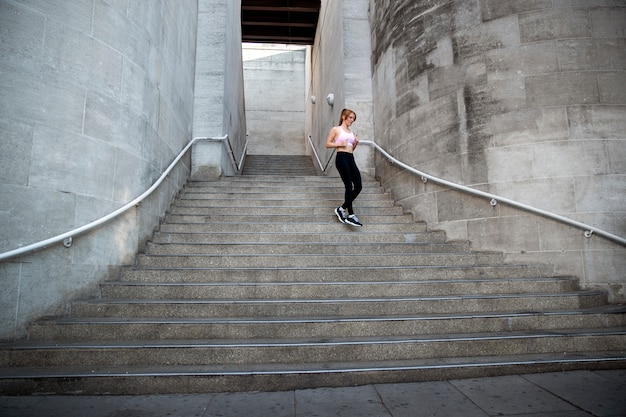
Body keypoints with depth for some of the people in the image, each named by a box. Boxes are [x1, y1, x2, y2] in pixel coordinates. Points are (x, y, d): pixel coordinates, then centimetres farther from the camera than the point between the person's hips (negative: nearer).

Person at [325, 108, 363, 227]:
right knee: (349, 186, -13)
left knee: (358, 186, -3)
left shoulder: (351, 132, 23)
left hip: (351, 158, 7)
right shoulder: (336, 129, 5)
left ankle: (341, 209, 11)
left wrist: (356, 144, 6)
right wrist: (340, 144, -11)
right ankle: (350, 215, -9)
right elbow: (328, 144, 1)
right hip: (341, 157, -7)